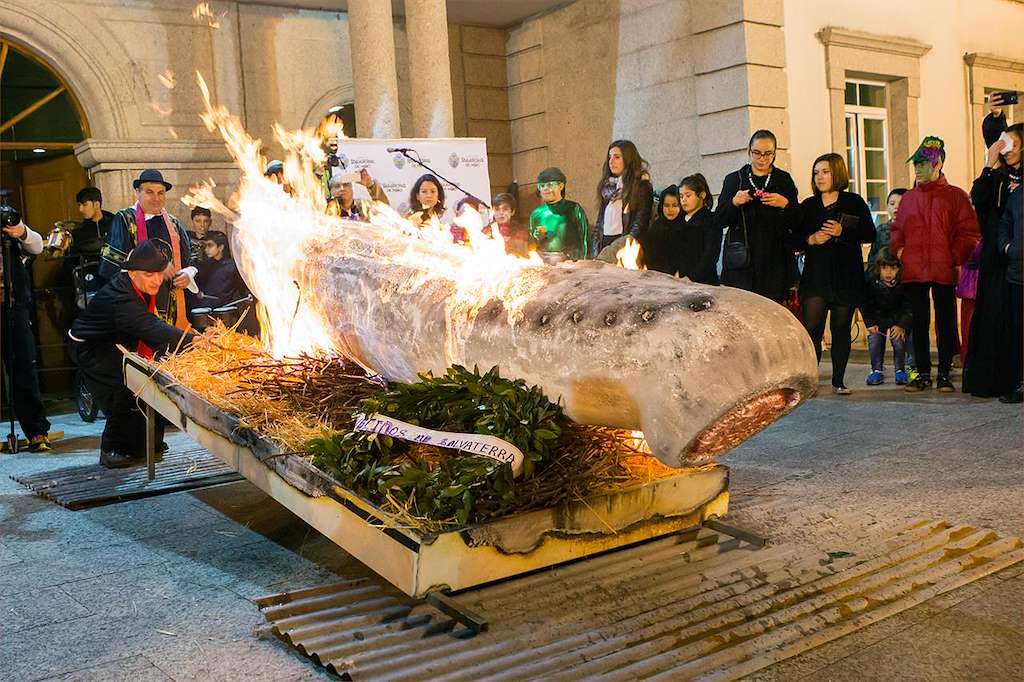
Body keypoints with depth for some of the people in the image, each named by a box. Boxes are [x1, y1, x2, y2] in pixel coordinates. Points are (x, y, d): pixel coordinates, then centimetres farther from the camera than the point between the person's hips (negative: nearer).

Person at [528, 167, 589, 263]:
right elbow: (531, 243, 19)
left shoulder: (574, 209, 3)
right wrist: (536, 236, -2)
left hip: (569, 262, -3)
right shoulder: (536, 213, 12)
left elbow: (584, 238, 0)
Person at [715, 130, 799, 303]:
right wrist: (734, 203, -11)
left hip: (774, 261, 0)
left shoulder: (783, 179, 10)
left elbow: (795, 223, 7)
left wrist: (785, 204, -12)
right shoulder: (734, 179, 10)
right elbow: (719, 221, 6)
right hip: (741, 261, 0)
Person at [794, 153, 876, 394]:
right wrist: (810, 239, -9)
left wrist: (843, 232, -15)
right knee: (811, 328, -10)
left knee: (841, 329, 4)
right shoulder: (807, 206, 12)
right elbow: (794, 239, 11)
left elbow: (870, 234, -1)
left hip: (846, 276, -1)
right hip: (815, 276, 1)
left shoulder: (854, 203, 5)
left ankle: (838, 381, 12)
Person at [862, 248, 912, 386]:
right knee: (874, 339, -19)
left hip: (898, 319, -1)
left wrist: (901, 325, -19)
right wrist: (870, 323, -10)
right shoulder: (871, 283, -12)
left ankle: (900, 370, -2)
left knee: (898, 338, -23)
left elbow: (908, 307, -10)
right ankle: (877, 370, -1)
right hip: (878, 319, 2)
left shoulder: (903, 284, -15)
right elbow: (865, 306, -1)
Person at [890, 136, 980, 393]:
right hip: (913, 271, 3)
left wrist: (957, 260, -9)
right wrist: (898, 249, 2)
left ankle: (944, 374, 12)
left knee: (946, 322, 3)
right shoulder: (908, 198, 13)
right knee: (919, 322, 7)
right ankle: (923, 374, 15)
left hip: (944, 271, -3)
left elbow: (968, 232, 0)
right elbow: (897, 229, 20)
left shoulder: (956, 196, 2)